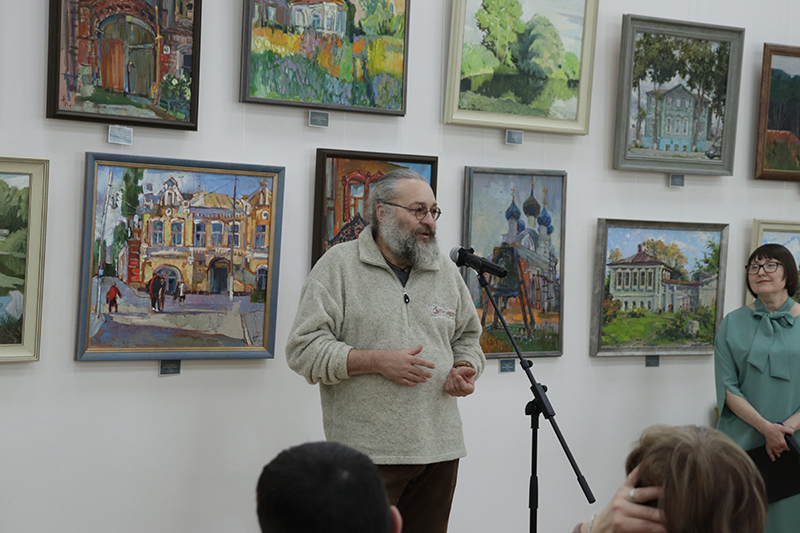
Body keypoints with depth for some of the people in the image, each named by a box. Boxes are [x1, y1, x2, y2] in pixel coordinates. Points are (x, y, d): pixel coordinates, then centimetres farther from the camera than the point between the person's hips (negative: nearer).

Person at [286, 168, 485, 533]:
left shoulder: (447, 271, 14)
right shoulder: (339, 265, -2)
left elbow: (467, 338, 24)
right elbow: (304, 349, -8)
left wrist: (466, 368, 2)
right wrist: (377, 361, -17)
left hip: (439, 449, 5)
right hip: (368, 452, -5)